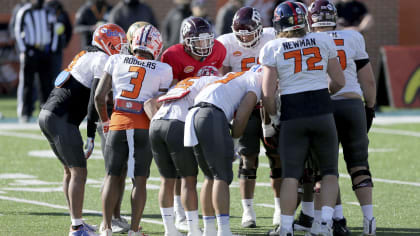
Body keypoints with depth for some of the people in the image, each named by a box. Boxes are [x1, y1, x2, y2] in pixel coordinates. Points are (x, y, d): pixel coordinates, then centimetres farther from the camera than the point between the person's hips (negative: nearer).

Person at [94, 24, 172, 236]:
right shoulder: (163, 70, 3)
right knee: (140, 180, 5)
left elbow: (99, 96, 5)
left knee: (112, 176, 8)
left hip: (118, 124, 1)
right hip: (144, 127, -1)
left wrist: (105, 122, 19)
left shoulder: (116, 61, 7)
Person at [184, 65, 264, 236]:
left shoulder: (233, 76, 35)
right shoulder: (257, 80, 10)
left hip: (192, 116, 8)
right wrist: (234, 138, 16)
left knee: (211, 176, 17)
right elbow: (241, 117, 1)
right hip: (212, 115, -8)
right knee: (222, 177, -7)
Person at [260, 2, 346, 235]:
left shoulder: (273, 49, -2)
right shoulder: (324, 41, 4)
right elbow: (339, 82, 10)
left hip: (292, 113, -1)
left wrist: (273, 115, 13)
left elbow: (268, 93, -5)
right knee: (329, 171, 11)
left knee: (291, 174, 6)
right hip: (322, 111, 1)